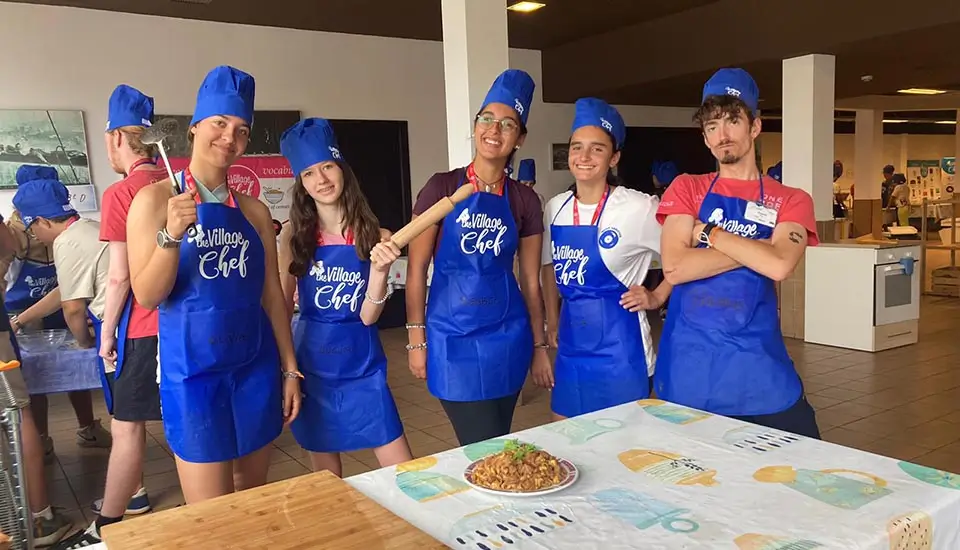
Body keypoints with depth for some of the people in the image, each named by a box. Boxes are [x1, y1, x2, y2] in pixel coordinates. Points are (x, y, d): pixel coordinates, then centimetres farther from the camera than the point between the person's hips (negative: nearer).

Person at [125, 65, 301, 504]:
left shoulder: (254, 210, 6)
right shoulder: (156, 198, -4)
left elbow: (272, 295, 9)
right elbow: (146, 296, -9)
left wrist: (289, 369, 8)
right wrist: (171, 235, -25)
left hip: (256, 367, 4)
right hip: (192, 370, -4)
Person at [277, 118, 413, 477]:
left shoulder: (375, 236, -5)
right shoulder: (293, 235, -3)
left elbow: (368, 316, -8)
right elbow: (282, 308, 5)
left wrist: (380, 269, -24)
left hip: (361, 366, 0)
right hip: (312, 365, 1)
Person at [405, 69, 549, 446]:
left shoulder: (525, 200, 3)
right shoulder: (442, 188, -5)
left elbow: (530, 280, 9)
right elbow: (416, 269, -3)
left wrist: (540, 344, 12)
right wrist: (416, 339, -5)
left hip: (508, 336, 3)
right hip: (454, 336, -3)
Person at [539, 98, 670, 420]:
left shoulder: (638, 207, -13)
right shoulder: (555, 208, 3)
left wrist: (657, 297, -9)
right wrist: (552, 323, 14)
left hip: (619, 347, -5)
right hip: (571, 346, 5)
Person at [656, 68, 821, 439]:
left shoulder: (791, 201, 4)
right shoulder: (686, 189, 6)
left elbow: (779, 266, -17)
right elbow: (674, 267, -10)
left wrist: (709, 232, -10)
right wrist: (756, 249, -10)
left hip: (758, 363, 0)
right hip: (689, 361, 1)